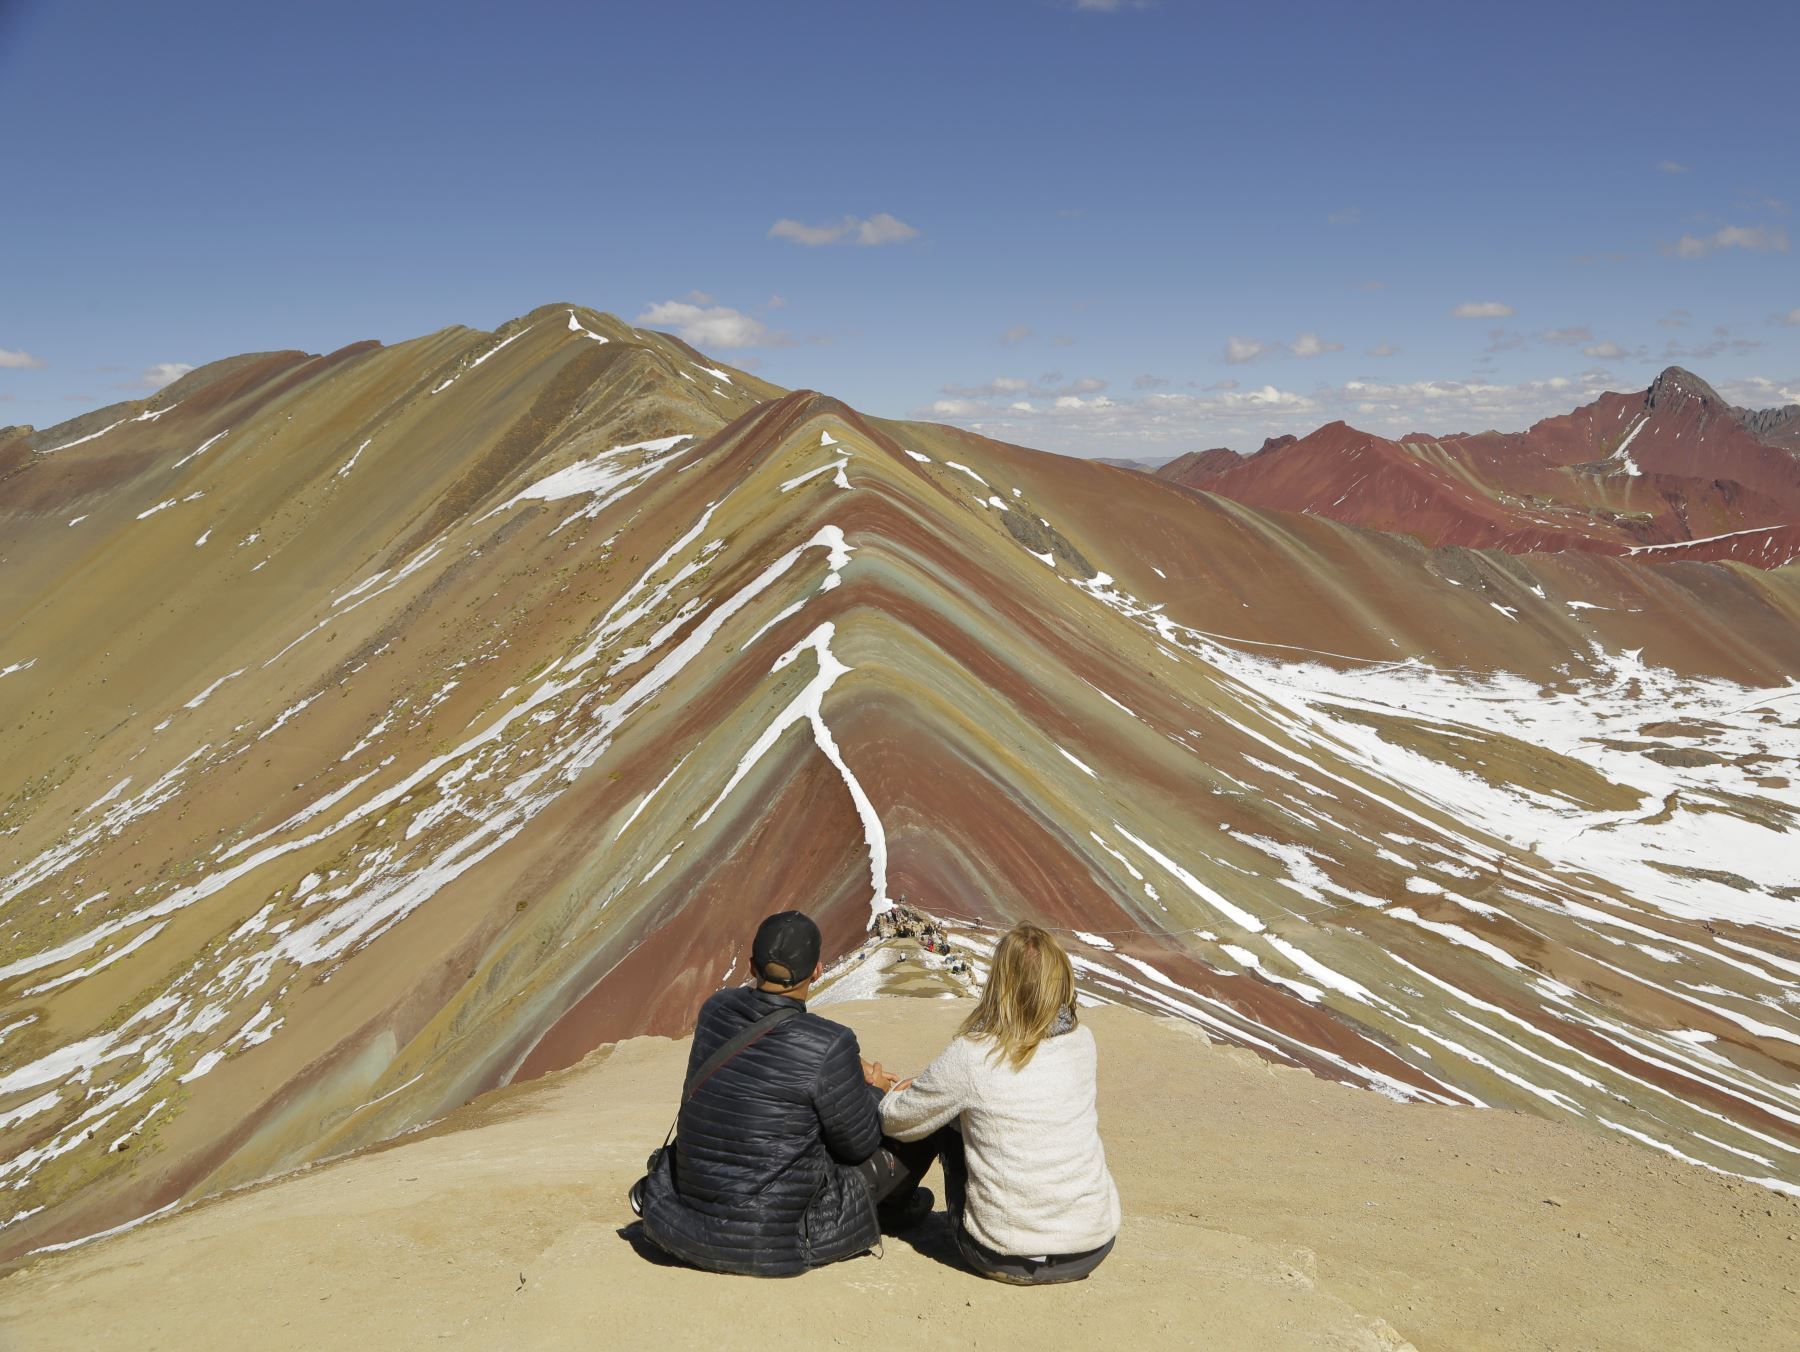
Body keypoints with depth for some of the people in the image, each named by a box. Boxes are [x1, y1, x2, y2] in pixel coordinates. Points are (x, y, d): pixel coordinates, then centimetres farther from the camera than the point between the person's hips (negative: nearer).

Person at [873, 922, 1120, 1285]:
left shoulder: (971, 1055, -16)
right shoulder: (1082, 1043, -3)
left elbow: (897, 1121, -1)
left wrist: (903, 1090, 24)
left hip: (1005, 1258, -3)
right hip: (1094, 1249, 4)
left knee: (944, 1117, 13)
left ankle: (892, 1190, 40)